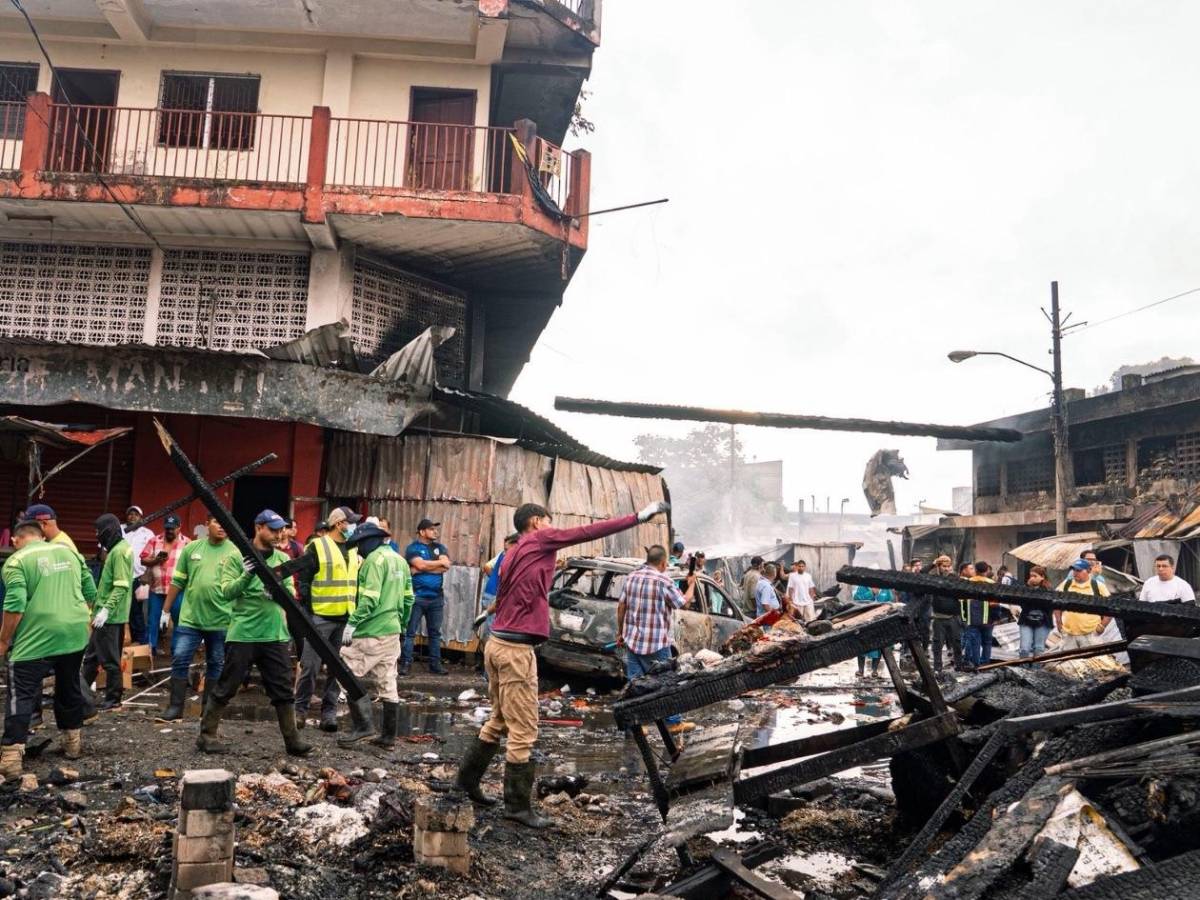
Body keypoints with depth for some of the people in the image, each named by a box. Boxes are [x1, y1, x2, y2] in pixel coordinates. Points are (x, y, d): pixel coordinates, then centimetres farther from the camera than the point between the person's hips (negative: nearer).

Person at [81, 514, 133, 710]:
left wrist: (106, 610, -26)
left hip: (110, 616, -10)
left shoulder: (119, 551, -18)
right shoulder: (119, 548, 13)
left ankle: (113, 698, 8)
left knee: (109, 658, -1)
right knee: (92, 655, 17)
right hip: (111, 614, 10)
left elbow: (121, 587, -24)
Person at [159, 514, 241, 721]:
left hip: (221, 620, -1)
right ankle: (175, 707, 10)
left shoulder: (235, 553, -4)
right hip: (190, 618, 1)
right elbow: (178, 581, 9)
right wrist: (166, 609, 8)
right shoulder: (191, 548, 3)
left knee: (215, 665, 10)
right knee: (180, 660, -1)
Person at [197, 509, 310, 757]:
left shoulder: (283, 559, 10)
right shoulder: (237, 557, -2)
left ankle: (292, 738, 14)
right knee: (226, 688, 6)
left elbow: (290, 592, 7)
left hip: (275, 634, 4)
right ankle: (207, 734, 20)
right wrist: (246, 576, -27)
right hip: (243, 634, -4)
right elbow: (226, 592, -10)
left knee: (283, 689, 6)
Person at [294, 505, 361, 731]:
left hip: (346, 618, 5)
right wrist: (306, 613, -11)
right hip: (320, 617, -5)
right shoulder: (317, 547, -4)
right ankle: (300, 708, 13)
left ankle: (329, 710, 15)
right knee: (310, 666, -1)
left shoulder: (353, 550, 14)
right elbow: (304, 581, -6)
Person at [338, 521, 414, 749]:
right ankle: (389, 736, 14)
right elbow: (408, 598, 18)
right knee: (388, 684, 10)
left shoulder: (375, 559, -11)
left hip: (371, 632, -9)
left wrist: (352, 623, -18)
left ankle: (362, 726, -4)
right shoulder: (400, 560, 15)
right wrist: (401, 625, 23)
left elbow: (370, 598, -20)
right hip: (392, 631, 9)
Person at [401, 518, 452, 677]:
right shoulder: (413, 548, 1)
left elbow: (446, 566, -4)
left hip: (437, 597, 5)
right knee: (410, 632, -3)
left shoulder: (439, 547, 13)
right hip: (417, 596, -4)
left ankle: (435, 663, 16)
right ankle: (406, 663, 0)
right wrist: (439, 562, -4)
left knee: (435, 632, 10)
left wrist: (422, 569, -9)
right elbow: (420, 564, -17)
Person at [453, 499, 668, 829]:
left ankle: (467, 779, 30)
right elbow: (589, 531, -10)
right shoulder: (540, 540, -6)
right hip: (516, 650, -9)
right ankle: (518, 806, 5)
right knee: (523, 731, -2)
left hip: (498, 644, 9)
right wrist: (639, 517, -8)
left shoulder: (512, 554, 18)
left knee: (499, 721, 21)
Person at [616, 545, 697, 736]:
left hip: (632, 640, 5)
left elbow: (621, 606, 7)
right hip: (656, 643, -5)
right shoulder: (664, 582, -15)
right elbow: (684, 602, -2)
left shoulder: (631, 577, 3)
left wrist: (620, 632, 17)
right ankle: (674, 723, 17)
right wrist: (692, 584, 16)